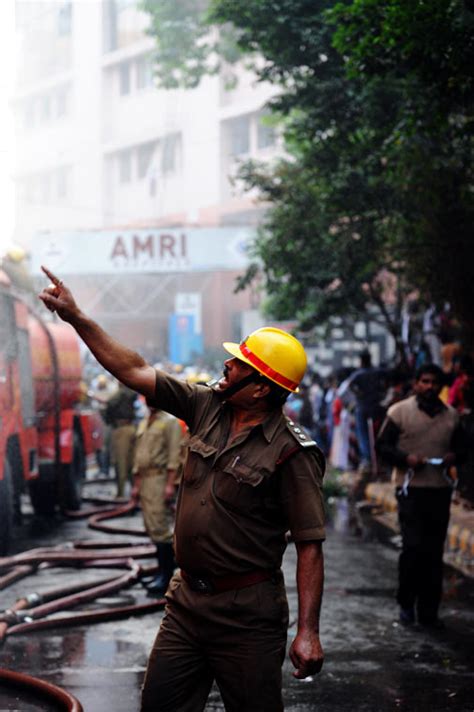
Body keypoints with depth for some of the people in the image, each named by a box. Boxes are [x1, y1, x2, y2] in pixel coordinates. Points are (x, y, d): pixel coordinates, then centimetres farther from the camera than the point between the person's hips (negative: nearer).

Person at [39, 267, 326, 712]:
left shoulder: (291, 452, -16)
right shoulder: (206, 408, 2)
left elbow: (310, 546, -17)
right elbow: (133, 371, 5)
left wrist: (308, 632, -21)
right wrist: (75, 317, 2)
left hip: (247, 615, -6)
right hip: (186, 602, 7)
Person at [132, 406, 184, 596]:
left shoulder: (170, 422, -5)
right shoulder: (143, 424, 20)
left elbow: (175, 454, -12)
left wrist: (170, 484, -18)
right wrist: (136, 484, 18)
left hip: (161, 479, -8)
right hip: (145, 479, 8)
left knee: (160, 528, -12)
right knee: (152, 529, 9)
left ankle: (165, 576, -11)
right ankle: (164, 572, 15)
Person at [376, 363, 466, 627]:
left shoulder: (451, 416, 12)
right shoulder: (400, 412, 0)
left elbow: (461, 448, 19)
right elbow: (383, 445, 1)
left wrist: (454, 456, -4)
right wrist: (406, 458, -16)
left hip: (440, 489, 4)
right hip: (411, 487, -4)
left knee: (435, 551, 5)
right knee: (413, 546, -10)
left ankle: (429, 610, 12)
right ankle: (406, 603, 8)